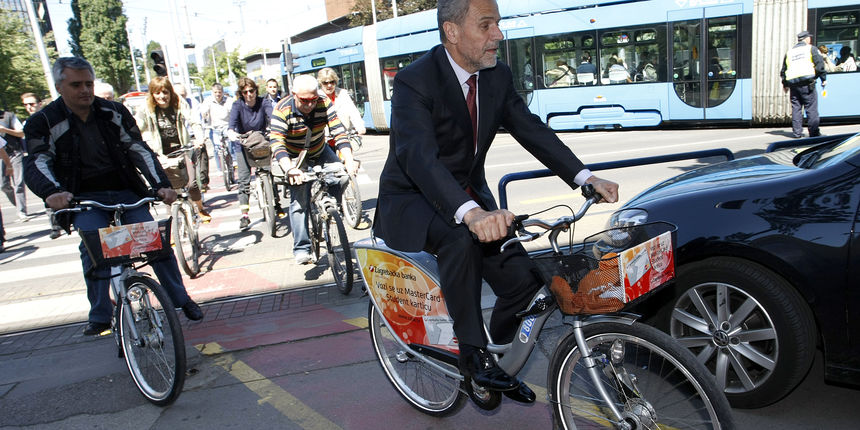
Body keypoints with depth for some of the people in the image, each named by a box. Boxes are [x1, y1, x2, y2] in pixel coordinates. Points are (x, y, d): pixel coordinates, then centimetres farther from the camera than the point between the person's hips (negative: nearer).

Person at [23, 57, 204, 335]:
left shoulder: (114, 112, 3)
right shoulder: (44, 122, -1)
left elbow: (138, 149, -3)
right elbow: (37, 163, -13)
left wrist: (161, 185, -17)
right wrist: (52, 192, -35)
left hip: (125, 192, 1)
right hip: (83, 198, -1)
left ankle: (181, 299, 1)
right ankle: (100, 316, -12)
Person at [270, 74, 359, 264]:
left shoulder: (324, 105, -19)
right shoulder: (282, 110, -26)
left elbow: (339, 132, -26)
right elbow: (277, 143, -35)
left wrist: (349, 160, -42)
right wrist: (289, 169, -52)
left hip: (320, 152, 3)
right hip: (295, 158, -3)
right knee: (299, 201, -16)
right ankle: (301, 248, -10)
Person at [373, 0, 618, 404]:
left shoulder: (497, 76, -1)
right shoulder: (414, 81, -22)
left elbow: (532, 131, -3)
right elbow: (419, 157, -37)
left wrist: (585, 177, -17)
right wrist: (470, 213, -53)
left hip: (469, 196, 6)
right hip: (411, 201, -6)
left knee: (523, 275, -10)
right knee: (460, 236, -37)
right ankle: (474, 355, -19)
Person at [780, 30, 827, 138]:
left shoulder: (789, 52, 19)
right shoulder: (811, 48, 5)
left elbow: (783, 70, 22)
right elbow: (820, 64, -4)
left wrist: (785, 84, 30)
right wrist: (823, 78, 2)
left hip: (793, 84, 4)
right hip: (807, 82, -4)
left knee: (796, 108, 6)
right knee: (811, 108, -2)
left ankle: (796, 132, 3)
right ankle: (813, 132, -4)